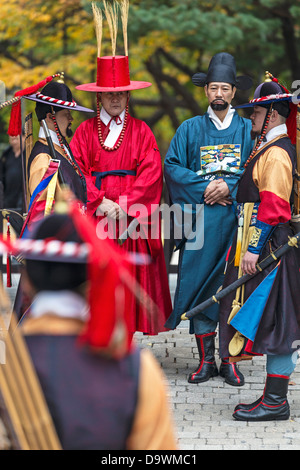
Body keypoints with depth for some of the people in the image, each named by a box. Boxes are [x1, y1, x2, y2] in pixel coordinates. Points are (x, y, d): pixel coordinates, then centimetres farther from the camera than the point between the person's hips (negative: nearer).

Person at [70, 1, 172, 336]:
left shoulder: (141, 132, 9)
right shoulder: (86, 131, 9)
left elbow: (151, 172, -1)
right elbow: (75, 171, 0)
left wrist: (126, 206, -13)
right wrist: (100, 202, -13)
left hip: (133, 219, 0)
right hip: (94, 218, 0)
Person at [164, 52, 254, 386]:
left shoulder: (249, 130, 8)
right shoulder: (190, 129, 10)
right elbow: (172, 167, 3)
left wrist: (230, 187, -11)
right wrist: (205, 188, -9)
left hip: (236, 220, 0)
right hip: (200, 222, 1)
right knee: (198, 288, -1)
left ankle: (230, 360, 6)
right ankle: (206, 360, 6)